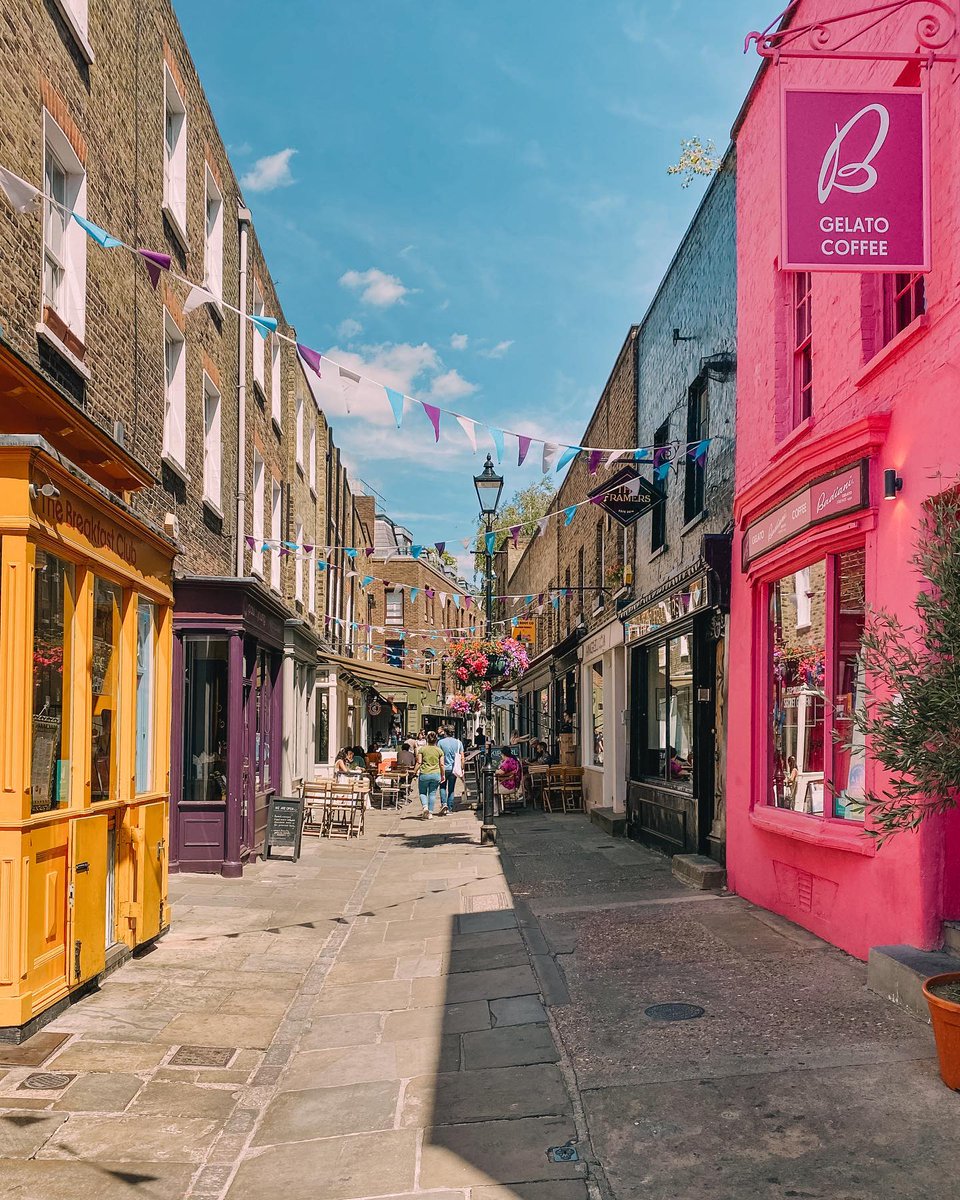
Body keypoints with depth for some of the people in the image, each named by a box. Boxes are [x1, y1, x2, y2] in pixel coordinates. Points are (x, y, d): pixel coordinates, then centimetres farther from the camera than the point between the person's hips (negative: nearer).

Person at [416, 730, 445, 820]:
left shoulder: (422, 749, -3)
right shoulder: (439, 750, 2)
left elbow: (419, 762, -5)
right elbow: (441, 764, 2)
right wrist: (443, 775, 11)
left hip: (424, 774, -1)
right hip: (436, 775, 2)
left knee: (422, 792, 13)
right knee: (432, 794, 8)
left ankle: (425, 807, -11)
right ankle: (430, 813, 7)